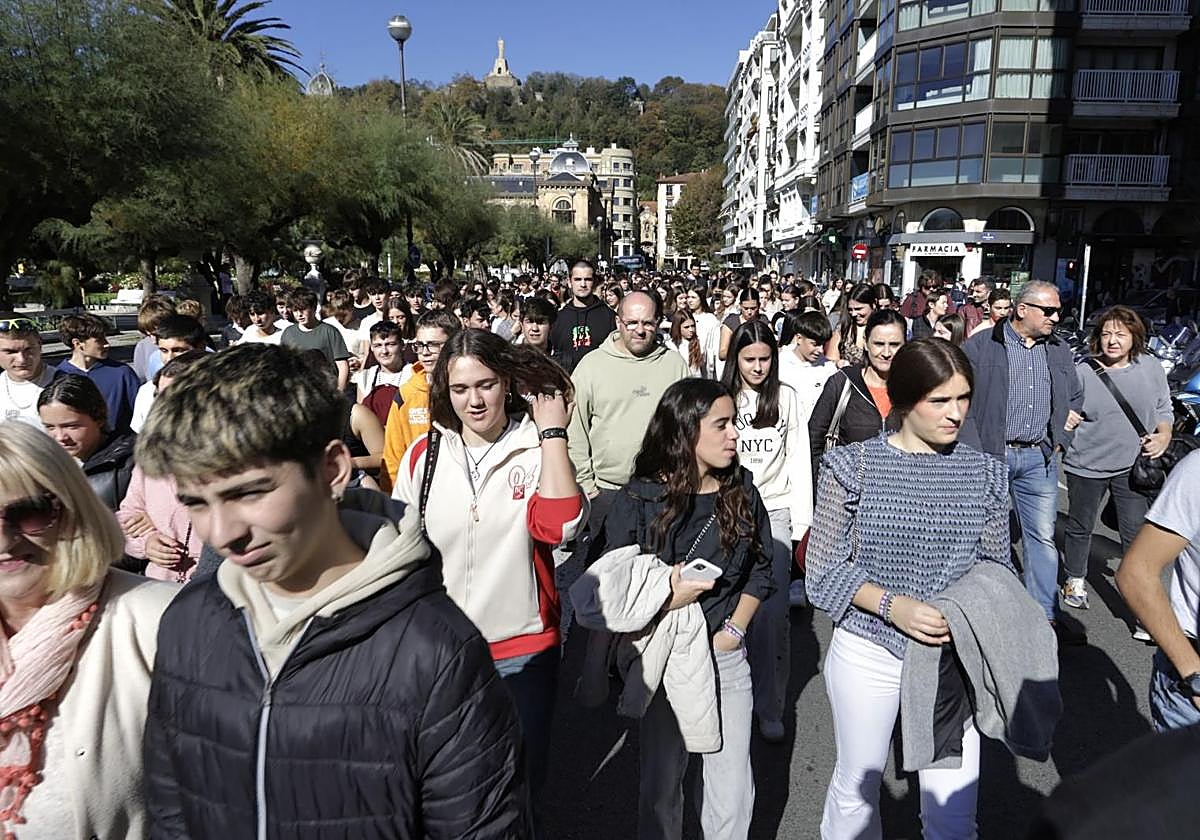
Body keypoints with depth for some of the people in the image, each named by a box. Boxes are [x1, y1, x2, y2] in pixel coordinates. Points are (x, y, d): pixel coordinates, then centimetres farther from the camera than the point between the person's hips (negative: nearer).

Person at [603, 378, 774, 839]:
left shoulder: (741, 491, -2)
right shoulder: (638, 500, -13)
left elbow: (760, 569, 6)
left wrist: (734, 629, -4)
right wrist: (667, 600, -23)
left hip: (726, 658, 3)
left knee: (733, 792, 11)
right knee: (659, 787, 15)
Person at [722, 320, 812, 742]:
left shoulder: (786, 398, 5)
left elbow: (798, 458, 7)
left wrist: (802, 519, 4)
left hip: (774, 511, 1)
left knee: (772, 613, -4)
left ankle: (770, 707, 9)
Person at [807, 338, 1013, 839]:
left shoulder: (985, 473, -1)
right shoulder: (852, 465, -10)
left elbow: (994, 565, 8)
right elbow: (824, 572, -8)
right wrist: (892, 604, -23)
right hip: (868, 652, -1)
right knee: (856, 788, 18)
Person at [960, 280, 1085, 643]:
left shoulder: (1060, 351, 11)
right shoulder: (981, 346, -6)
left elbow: (1075, 398, 24)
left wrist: (1060, 441, 11)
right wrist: (973, 450, -13)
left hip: (1039, 458, 5)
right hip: (989, 455, -4)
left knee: (1043, 536, 9)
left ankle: (1047, 615, 19)